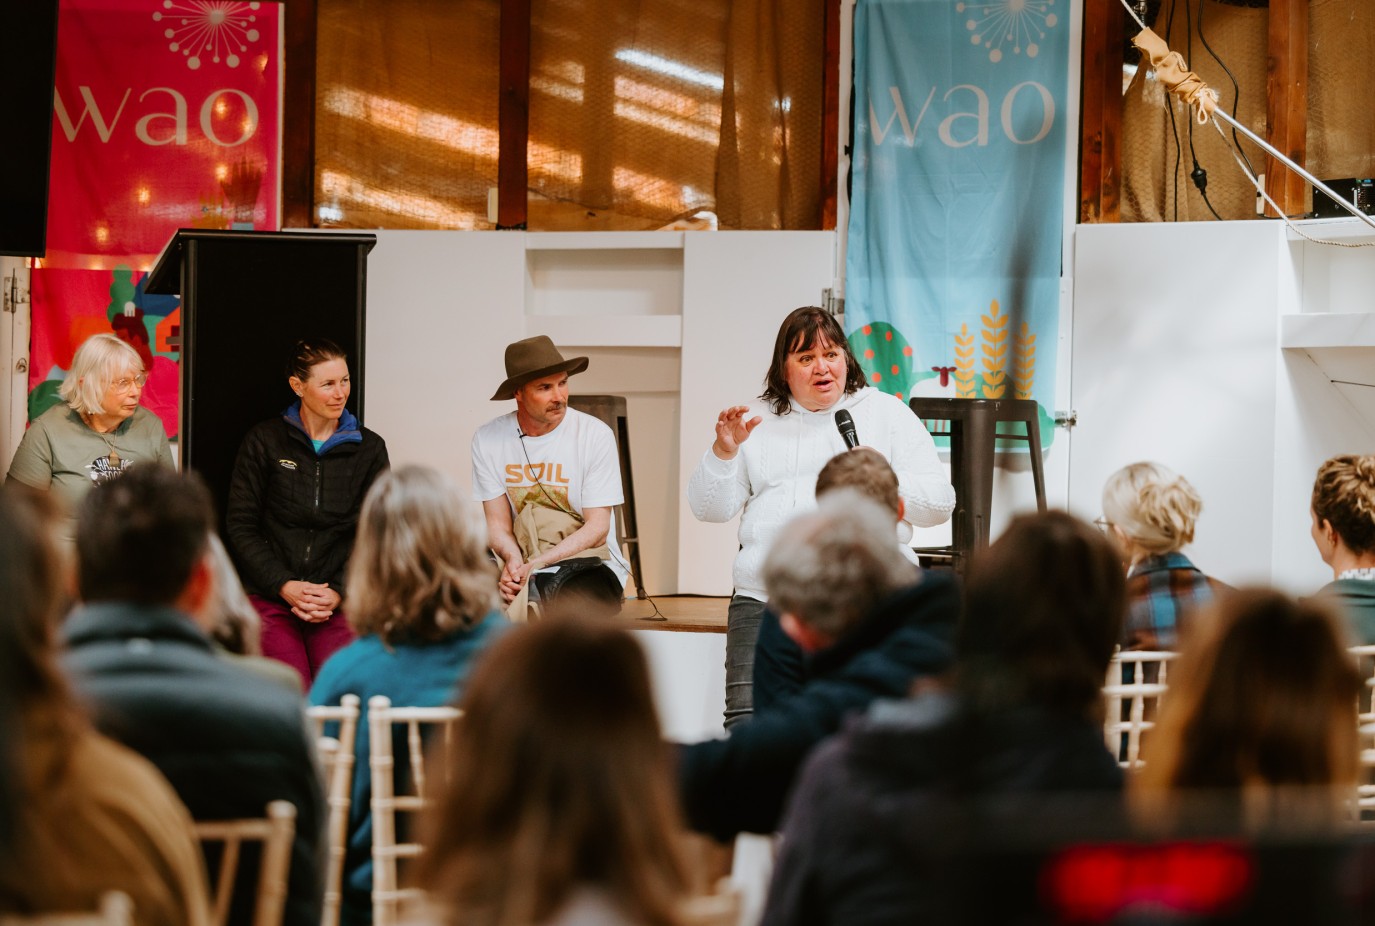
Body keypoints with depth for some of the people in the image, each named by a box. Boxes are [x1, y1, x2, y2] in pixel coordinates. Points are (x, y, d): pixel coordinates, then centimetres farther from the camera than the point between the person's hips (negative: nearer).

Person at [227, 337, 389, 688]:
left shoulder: (369, 449, 11)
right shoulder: (265, 442, 7)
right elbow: (240, 525, 5)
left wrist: (339, 592, -7)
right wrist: (284, 585, -8)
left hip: (338, 601, 1)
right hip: (270, 596, -1)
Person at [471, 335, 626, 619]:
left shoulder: (595, 434, -6)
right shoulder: (488, 439, 2)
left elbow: (597, 527, -8)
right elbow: (497, 521, 3)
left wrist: (536, 564, -21)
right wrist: (513, 559, -21)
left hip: (585, 561, -2)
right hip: (520, 563, 3)